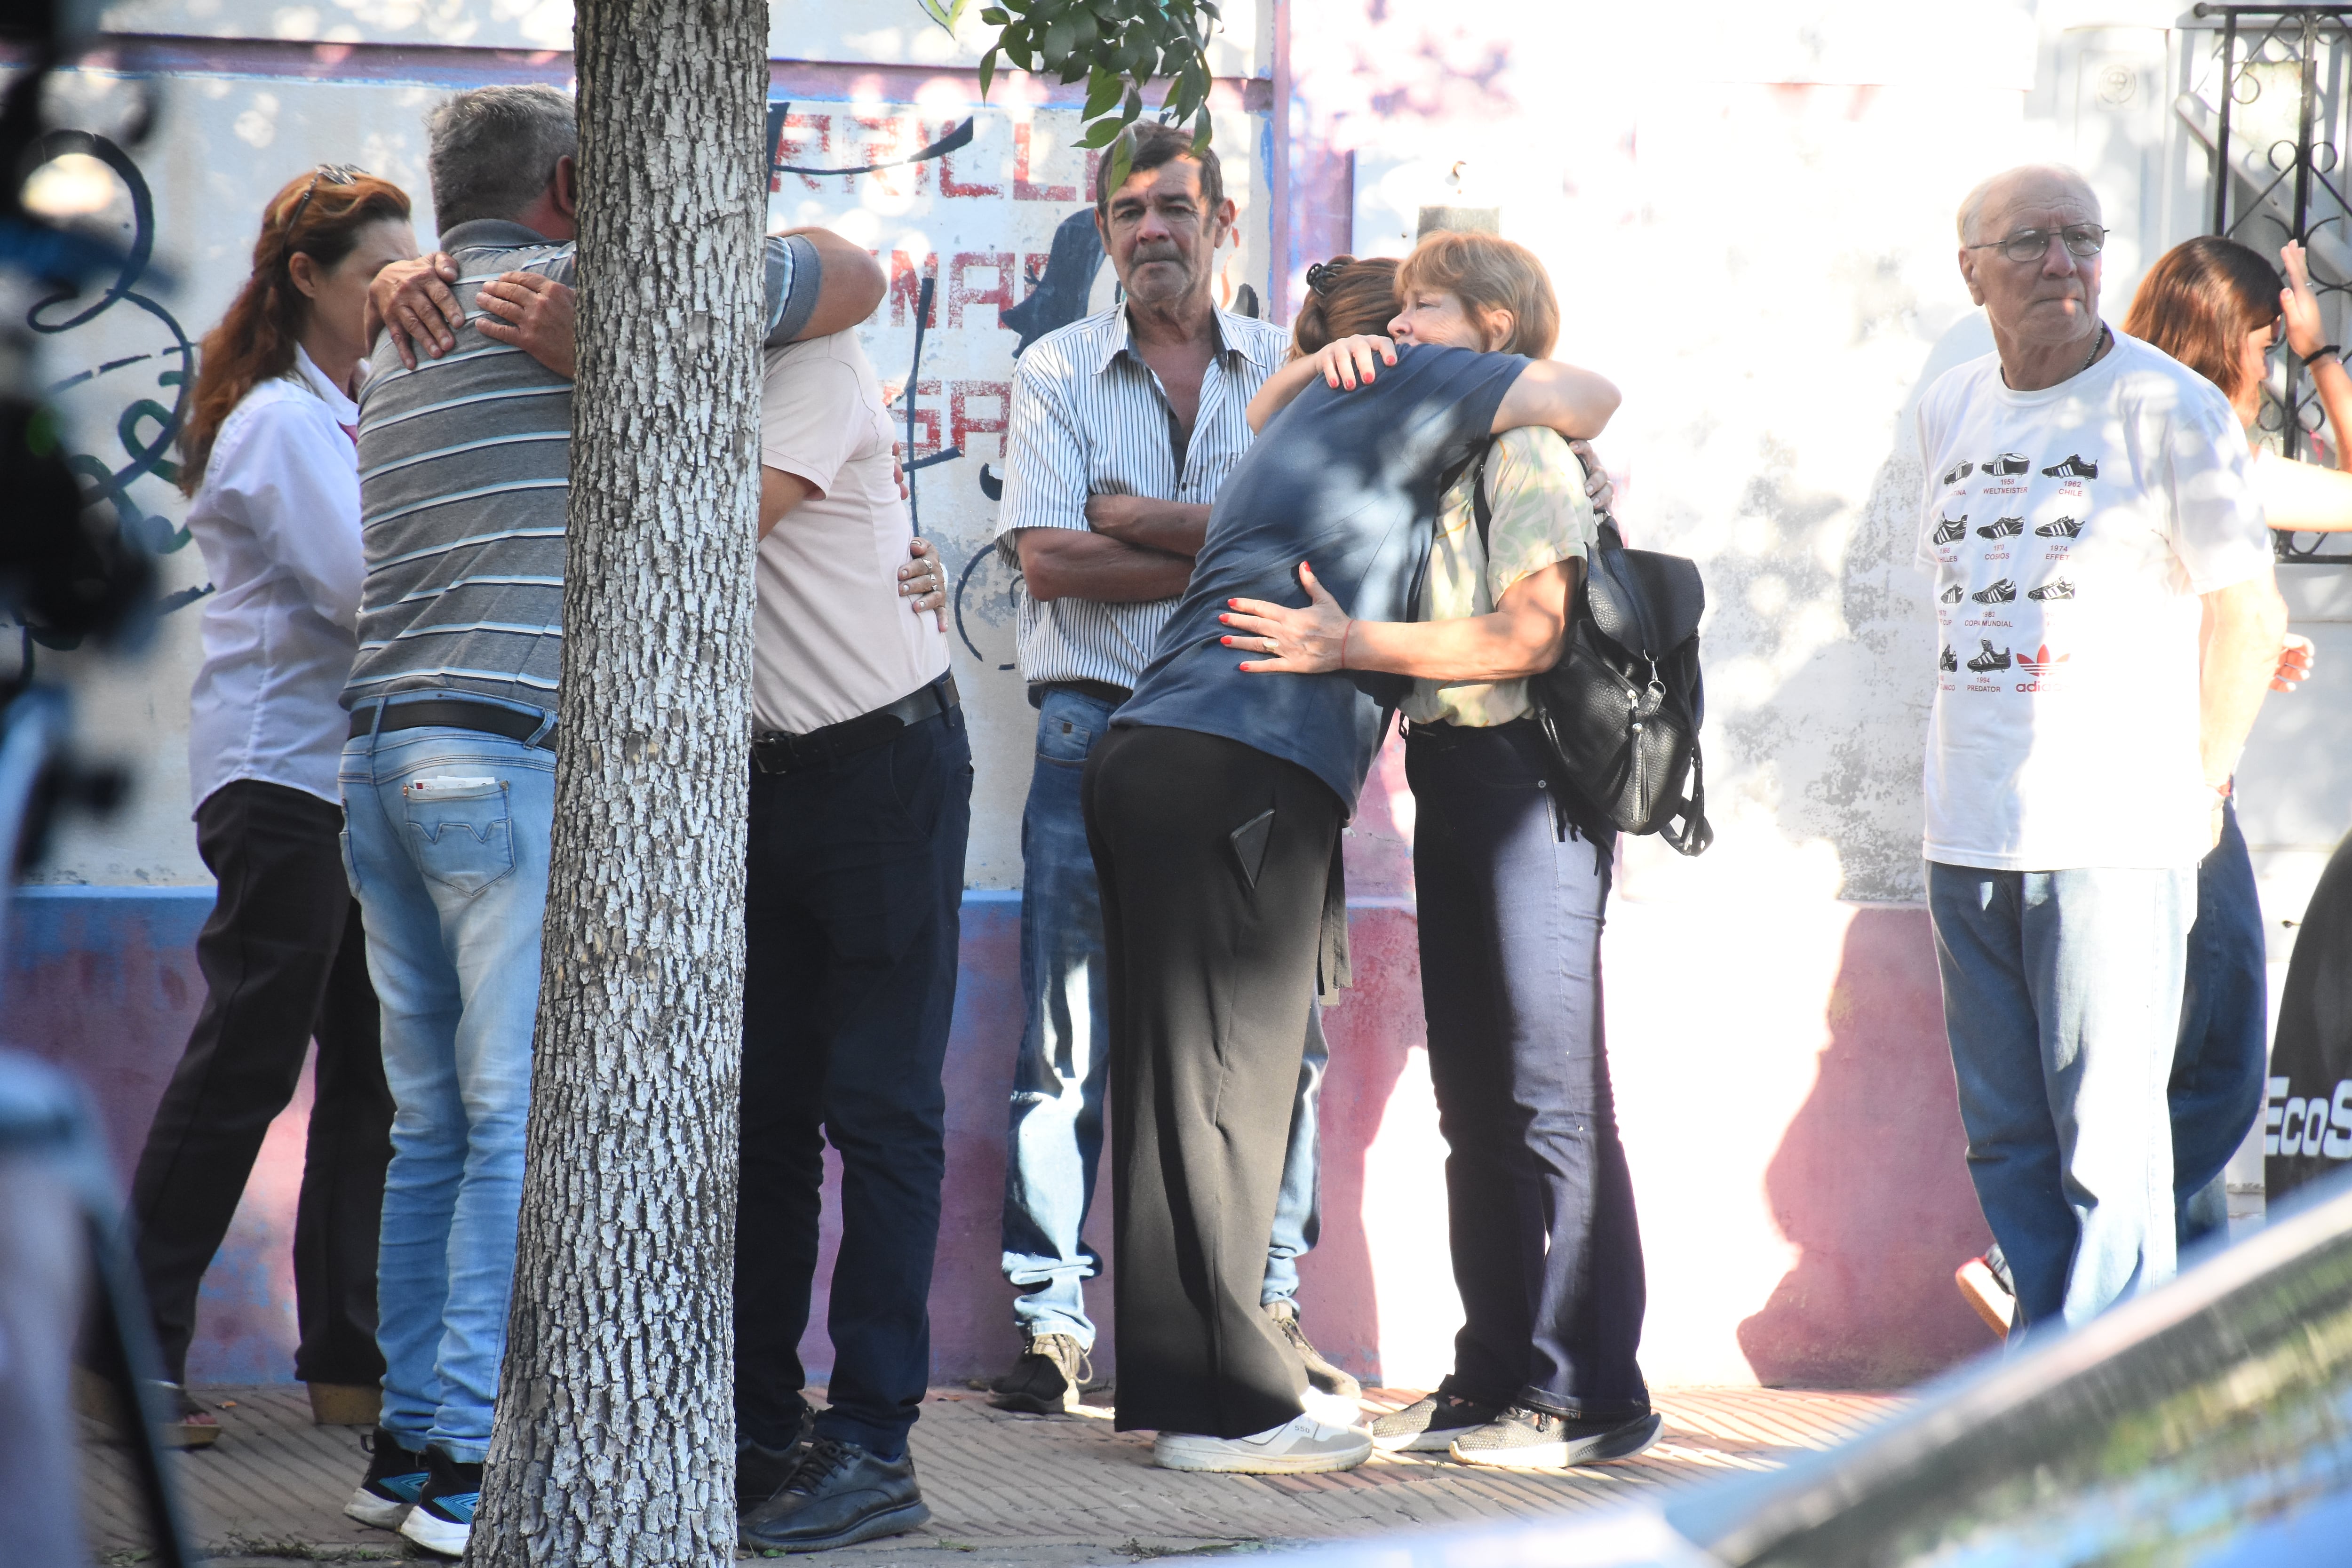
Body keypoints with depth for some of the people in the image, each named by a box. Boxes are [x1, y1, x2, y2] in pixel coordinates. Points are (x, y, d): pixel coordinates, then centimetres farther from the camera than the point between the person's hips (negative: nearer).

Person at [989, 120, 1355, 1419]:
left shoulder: (1285, 371, 9)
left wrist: (1133, 516, -12)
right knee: (1066, 1043, -4)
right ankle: (1052, 1323, 1)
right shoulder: (1056, 372, 6)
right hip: (1096, 728, -1)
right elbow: (1049, 563, -6)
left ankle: (1269, 1309, 9)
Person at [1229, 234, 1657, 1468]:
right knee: (1473, 1099, 10)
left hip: (1529, 776, -9)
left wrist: (1350, 645, -22)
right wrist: (1332, 361, 3)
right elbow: (1269, 429, 25)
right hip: (1449, 777, 9)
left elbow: (1529, 634, -18)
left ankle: (1588, 1396, -7)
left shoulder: (1526, 450, -8)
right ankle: (1493, 1378, 15)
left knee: (1552, 1088, -8)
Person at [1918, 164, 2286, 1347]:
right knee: (2005, 1139, 10)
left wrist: (2199, 780, -1)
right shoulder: (1949, 410, 13)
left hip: (2112, 838, -6)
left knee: (2107, 1145, -7)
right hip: (1969, 834, 6)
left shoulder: (2169, 408, -5)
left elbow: (2248, 614, -1)